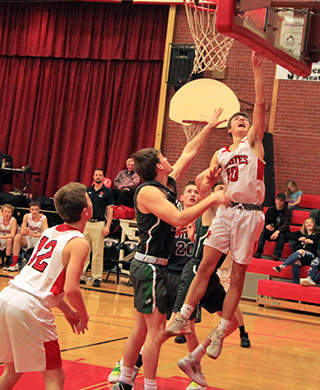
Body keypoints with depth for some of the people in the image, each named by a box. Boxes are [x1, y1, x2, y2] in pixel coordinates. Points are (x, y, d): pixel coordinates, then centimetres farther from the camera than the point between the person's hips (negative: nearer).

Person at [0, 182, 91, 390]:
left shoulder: (50, 232, 16)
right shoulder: (79, 243, -7)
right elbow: (71, 289, -17)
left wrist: (67, 310, 25)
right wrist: (84, 316, 2)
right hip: (30, 308, -8)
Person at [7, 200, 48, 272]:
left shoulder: (43, 218, -14)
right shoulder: (27, 216, -6)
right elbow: (21, 232, -9)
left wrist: (34, 234, -42)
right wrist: (24, 231, -36)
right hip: (29, 240, 3)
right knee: (18, 236, -25)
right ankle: (14, 263, -24)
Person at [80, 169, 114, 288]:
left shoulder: (107, 192, 3)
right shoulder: (87, 190, 13)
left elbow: (110, 210, 0)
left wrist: (107, 226, -9)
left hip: (99, 224, -4)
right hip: (85, 223, 4)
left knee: (98, 252, -3)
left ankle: (97, 278, 2)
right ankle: (81, 276, 9)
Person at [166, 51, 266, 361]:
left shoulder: (253, 142, 6)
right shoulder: (221, 154, 17)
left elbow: (260, 104, -3)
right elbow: (206, 179, 24)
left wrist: (257, 70, -7)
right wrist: (203, 181, -1)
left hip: (250, 213, -3)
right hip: (226, 210, 3)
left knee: (238, 276, 0)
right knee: (205, 266, -1)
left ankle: (220, 332, 6)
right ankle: (182, 319, 5)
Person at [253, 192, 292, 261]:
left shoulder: (288, 211, -2)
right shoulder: (270, 209, 8)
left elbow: (286, 225, -16)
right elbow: (265, 221, 5)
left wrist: (278, 231, -36)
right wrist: (266, 226, -22)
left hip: (281, 231, -3)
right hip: (270, 231, 3)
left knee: (282, 234, -36)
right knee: (263, 231, -27)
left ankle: (277, 254, -51)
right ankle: (259, 252, -40)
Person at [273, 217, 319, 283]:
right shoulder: (300, 233, 33)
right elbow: (289, 235, 20)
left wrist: (312, 242, -5)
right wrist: (298, 239, 4)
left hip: (310, 255, -2)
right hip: (297, 253, 2)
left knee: (301, 252, -39)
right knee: (296, 262, -38)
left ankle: (281, 266, -53)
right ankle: (296, 283, -43)